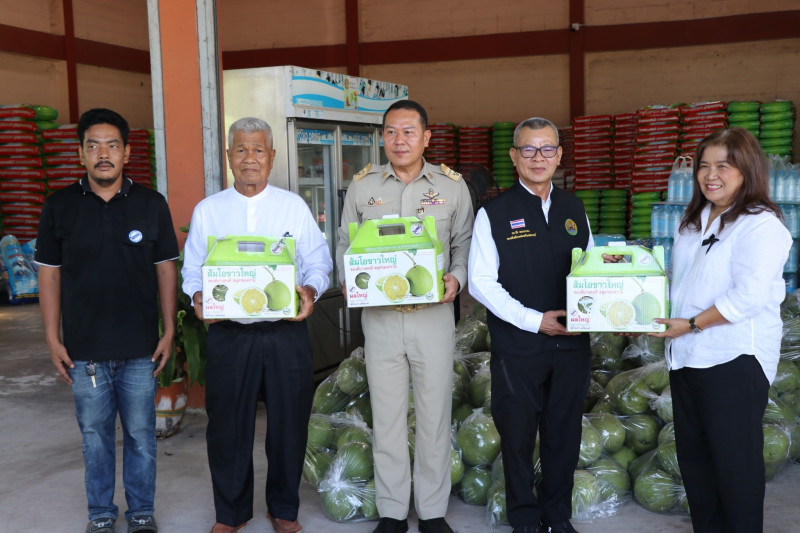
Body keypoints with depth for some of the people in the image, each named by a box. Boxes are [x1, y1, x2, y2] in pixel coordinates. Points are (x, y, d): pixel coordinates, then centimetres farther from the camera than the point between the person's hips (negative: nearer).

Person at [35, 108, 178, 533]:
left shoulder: (151, 204, 0)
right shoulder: (59, 207, 1)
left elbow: (166, 269, 3)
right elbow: (49, 274, 4)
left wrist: (168, 331, -1)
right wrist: (52, 339, 1)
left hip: (139, 347, 0)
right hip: (84, 348, 0)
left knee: (140, 433, 9)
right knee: (95, 435, 11)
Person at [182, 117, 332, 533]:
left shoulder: (294, 206, 6)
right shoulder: (207, 210, 8)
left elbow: (318, 262, 4)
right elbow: (192, 269, 8)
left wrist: (310, 290, -15)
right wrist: (198, 297, -12)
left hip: (286, 332, 0)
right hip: (229, 333, 0)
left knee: (289, 423, 7)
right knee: (227, 425, 7)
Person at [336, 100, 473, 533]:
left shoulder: (452, 185, 4)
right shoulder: (362, 185, 6)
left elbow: (464, 244, 9)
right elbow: (345, 243, 11)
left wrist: (457, 278, -10)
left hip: (434, 314, 0)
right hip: (379, 314, 1)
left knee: (435, 412, 6)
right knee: (386, 413, 6)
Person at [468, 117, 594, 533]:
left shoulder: (574, 209, 10)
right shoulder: (494, 213, -4)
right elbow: (480, 282, -9)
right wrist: (534, 320, -15)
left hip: (571, 343, 4)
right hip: (517, 347, -3)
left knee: (564, 434, 13)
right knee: (518, 436, 8)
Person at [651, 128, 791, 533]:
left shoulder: (760, 225, -13)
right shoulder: (693, 222, 14)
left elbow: (749, 295, -22)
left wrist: (692, 323, -17)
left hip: (734, 360, -9)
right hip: (686, 356, 9)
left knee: (734, 459, 2)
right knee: (693, 454, 16)